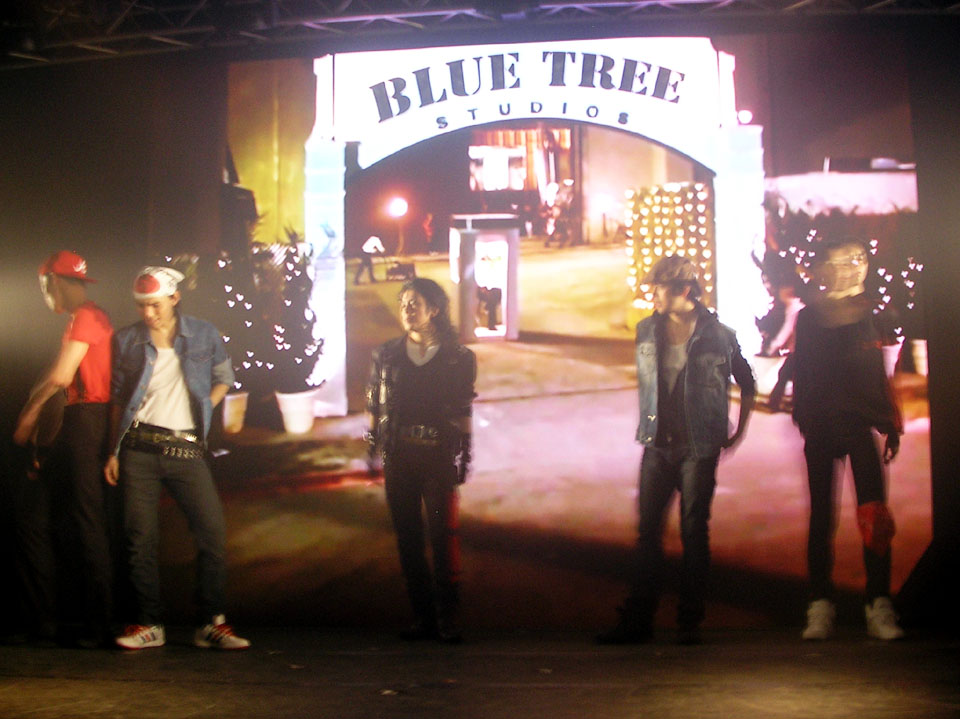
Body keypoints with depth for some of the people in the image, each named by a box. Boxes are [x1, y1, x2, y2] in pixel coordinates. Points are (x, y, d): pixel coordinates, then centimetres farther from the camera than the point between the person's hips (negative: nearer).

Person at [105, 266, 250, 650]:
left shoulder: (204, 334, 5)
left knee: (213, 532, -7)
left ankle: (211, 623, 3)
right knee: (140, 536, -1)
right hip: (139, 448, 0)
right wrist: (114, 451, 6)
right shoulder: (126, 341, 7)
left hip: (186, 449, 0)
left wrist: (203, 411, 5)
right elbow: (118, 399, 10)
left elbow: (224, 377, 19)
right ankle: (148, 624, 10)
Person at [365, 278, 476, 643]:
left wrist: (464, 454, 1)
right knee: (407, 537, 4)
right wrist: (372, 448, 8)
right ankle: (423, 616, 12)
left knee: (443, 534, -8)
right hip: (398, 456, 3)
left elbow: (463, 411, 5)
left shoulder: (457, 358, 5)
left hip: (438, 455, -3)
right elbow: (373, 407, 13)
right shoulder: (386, 355, 11)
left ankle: (449, 618, 0)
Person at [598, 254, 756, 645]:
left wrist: (737, 432, 8)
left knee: (694, 531, 1)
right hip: (658, 444, 3)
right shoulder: (646, 331, 7)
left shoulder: (718, 335, -5)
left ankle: (690, 621, 10)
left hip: (699, 447, -3)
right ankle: (637, 619, 7)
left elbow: (747, 384, 8)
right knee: (647, 529, 2)